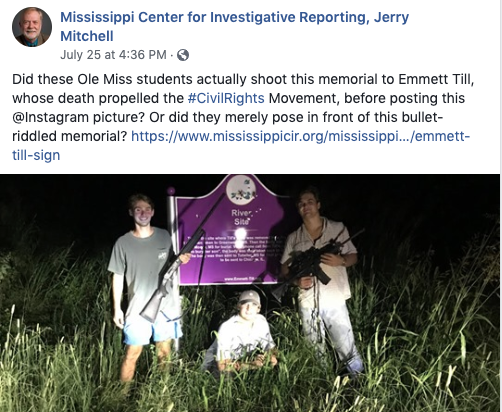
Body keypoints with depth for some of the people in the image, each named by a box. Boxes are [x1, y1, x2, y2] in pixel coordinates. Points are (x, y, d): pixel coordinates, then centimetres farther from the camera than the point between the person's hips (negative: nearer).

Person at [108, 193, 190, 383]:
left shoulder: (164, 236, 1)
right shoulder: (123, 243, -7)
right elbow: (117, 277, -1)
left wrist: (180, 260, -8)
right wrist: (117, 309, -3)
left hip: (165, 306, 3)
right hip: (138, 309, -2)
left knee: (164, 354, 13)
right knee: (132, 354, 1)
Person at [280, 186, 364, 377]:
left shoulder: (338, 228, 3)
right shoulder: (293, 238, 8)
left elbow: (353, 256, 7)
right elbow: (284, 268, 12)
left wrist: (341, 260, -16)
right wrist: (297, 281, -9)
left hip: (335, 301, -2)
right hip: (307, 304, 2)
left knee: (347, 349, -2)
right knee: (315, 353, 13)